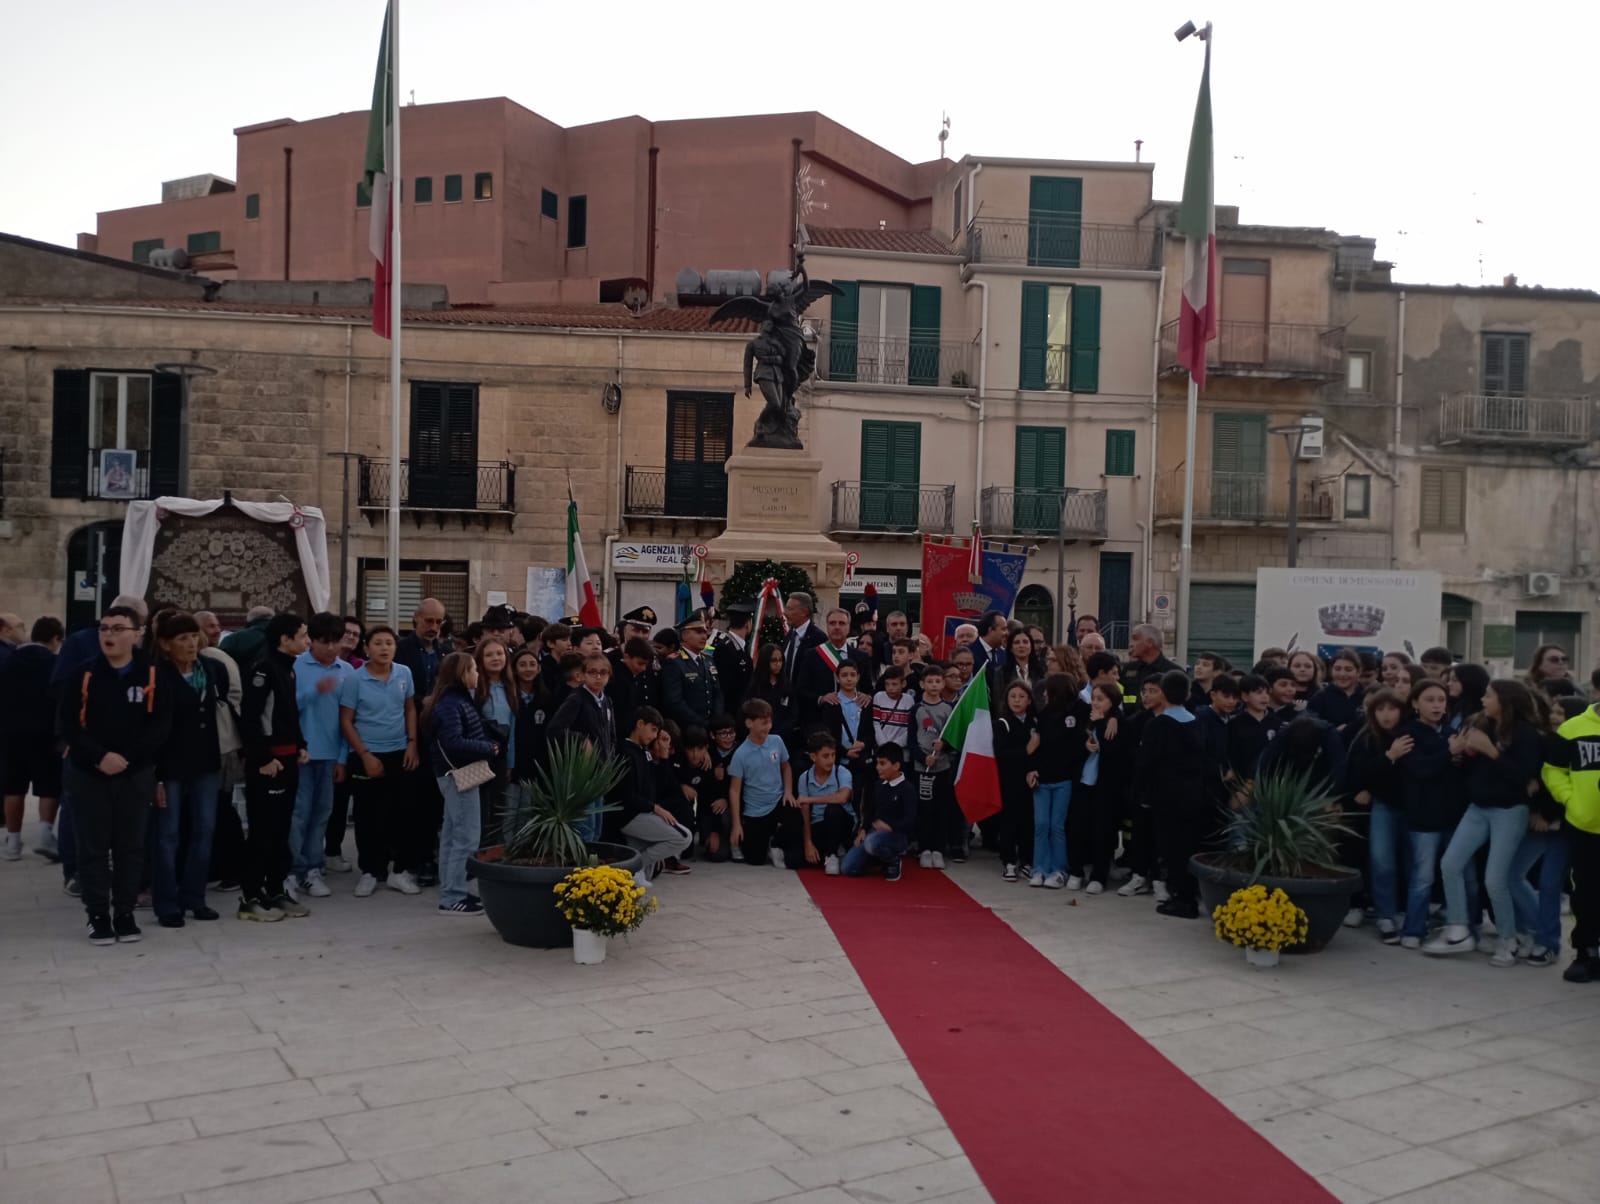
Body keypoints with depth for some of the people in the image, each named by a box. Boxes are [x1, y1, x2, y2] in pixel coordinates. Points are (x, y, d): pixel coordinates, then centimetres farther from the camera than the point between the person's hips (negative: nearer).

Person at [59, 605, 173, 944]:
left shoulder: (151, 675, -3)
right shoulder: (85, 674, -1)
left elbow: (161, 725, -6)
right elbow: (65, 722, -6)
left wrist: (126, 757, -16)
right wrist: (99, 756, -18)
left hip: (136, 775, 0)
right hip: (87, 774, 0)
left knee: (130, 846, 7)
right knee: (93, 847, 5)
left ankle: (124, 912, 18)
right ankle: (98, 915, 15)